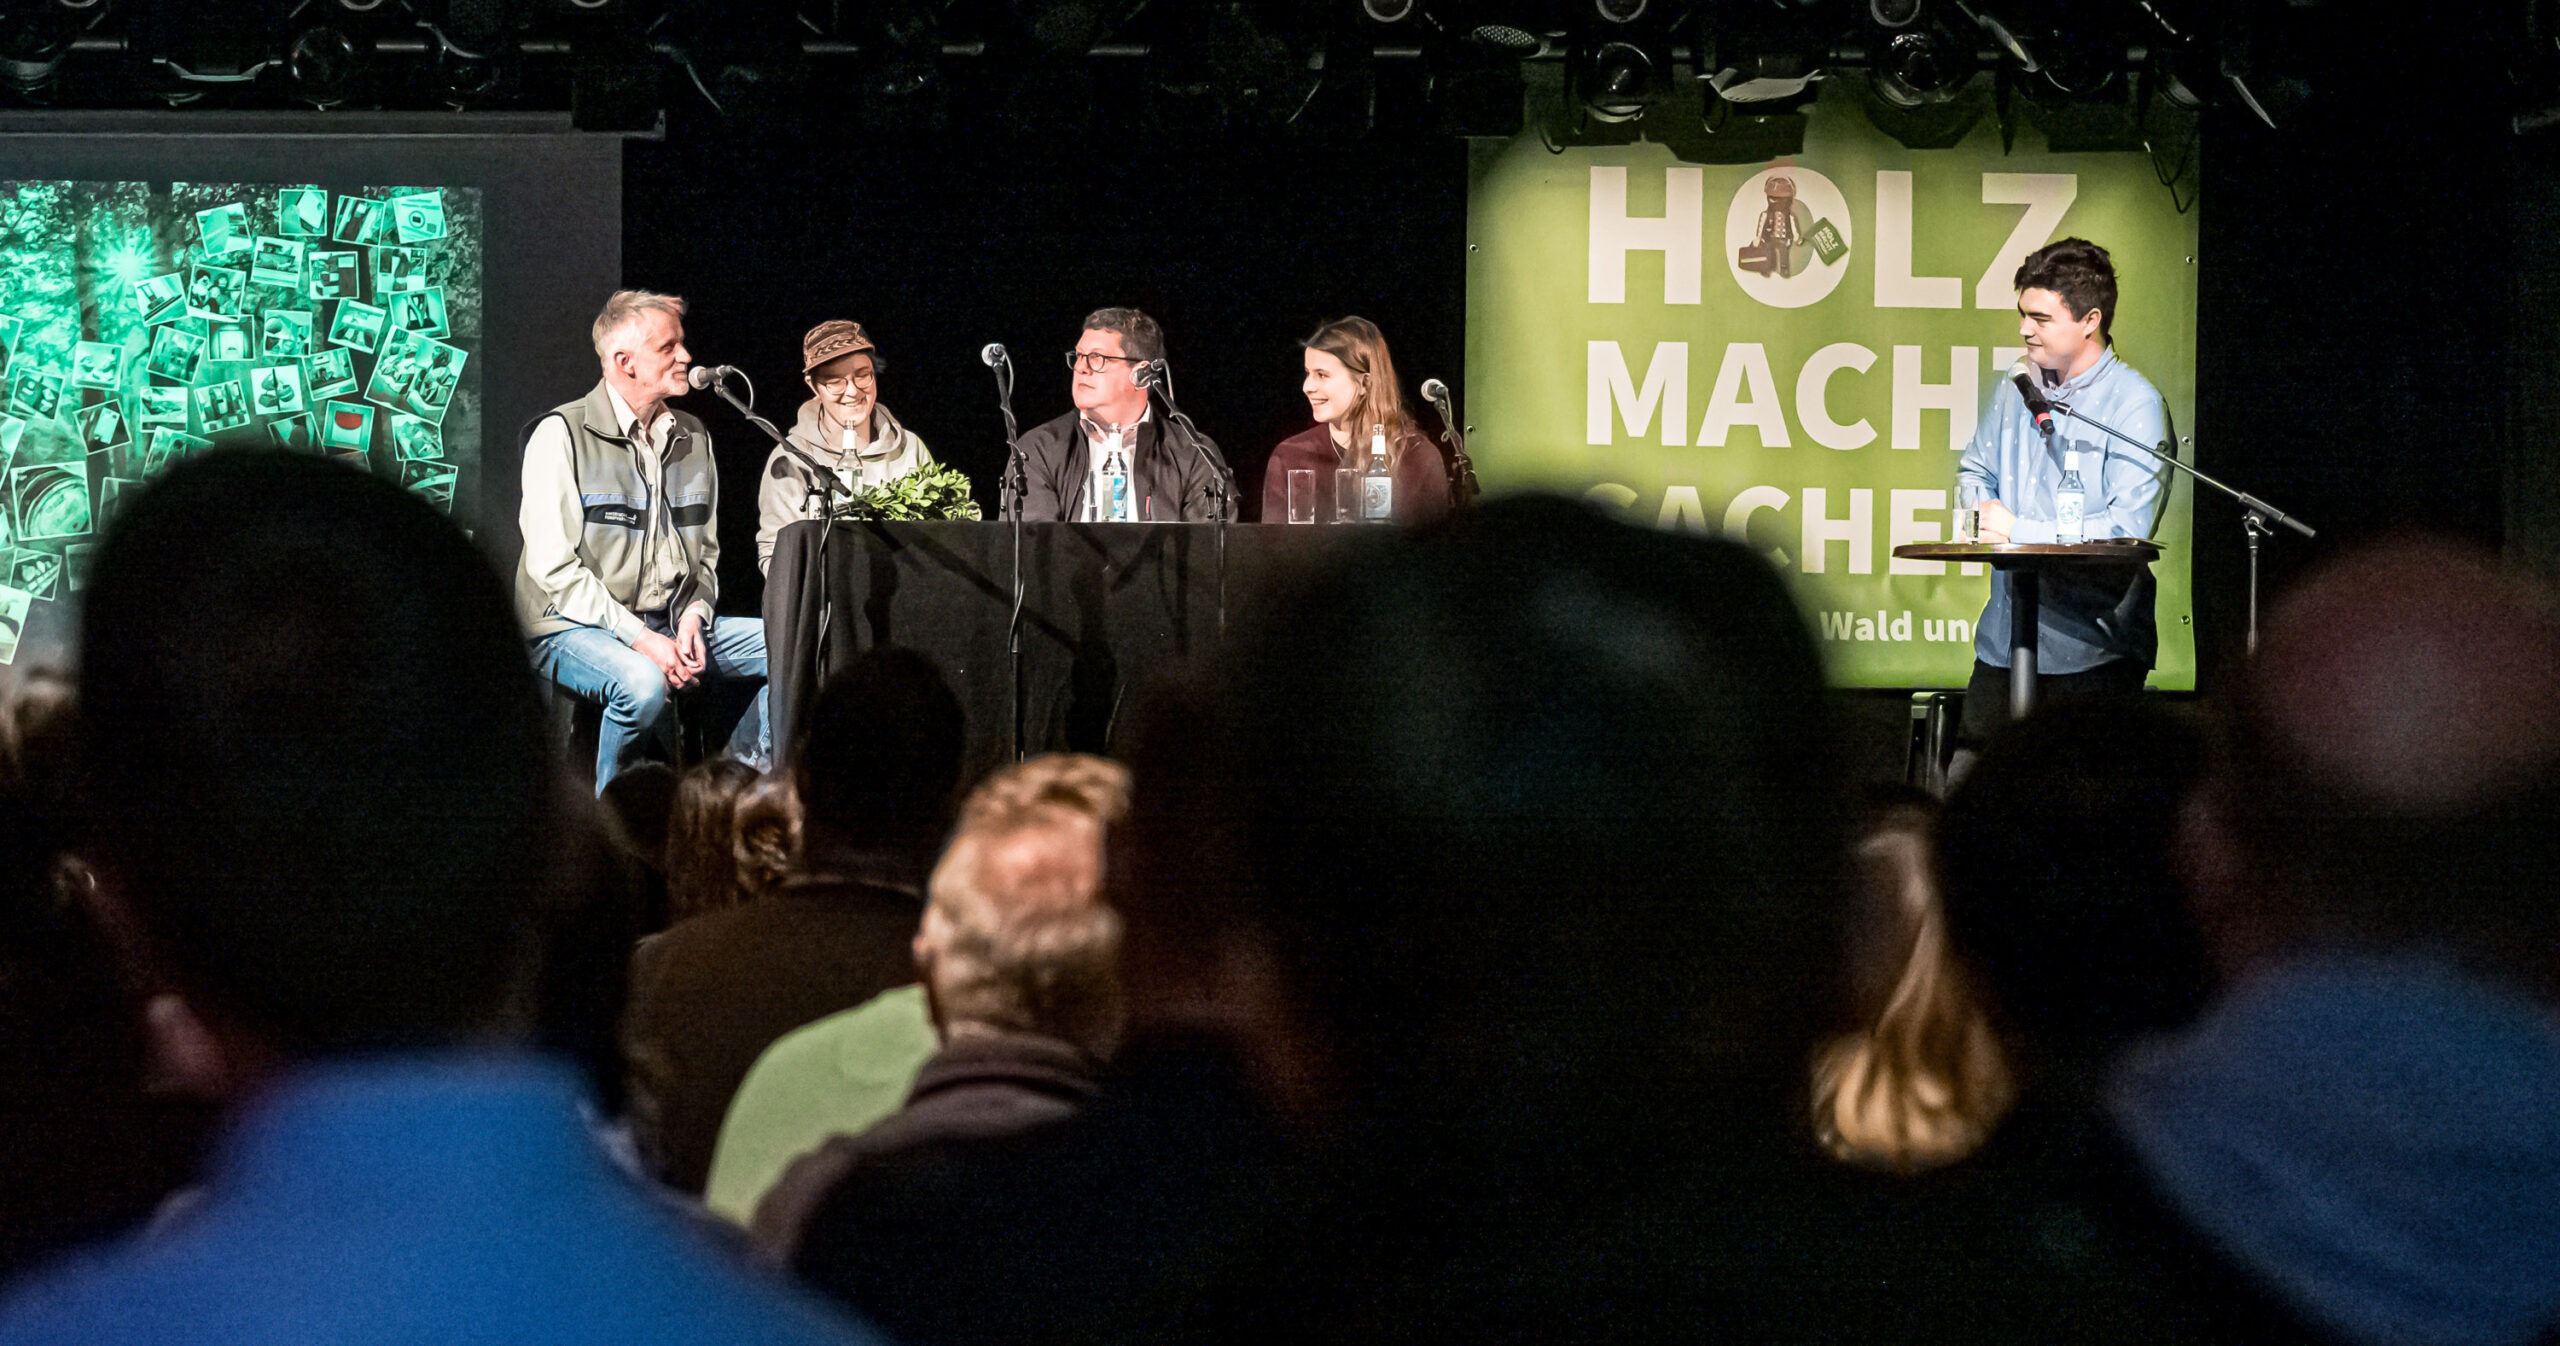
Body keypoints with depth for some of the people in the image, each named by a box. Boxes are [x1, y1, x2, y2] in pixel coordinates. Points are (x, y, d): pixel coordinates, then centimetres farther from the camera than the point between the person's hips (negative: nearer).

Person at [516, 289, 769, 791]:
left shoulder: (692, 438, 13)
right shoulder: (561, 437, -8)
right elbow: (553, 566, -14)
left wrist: (693, 617, -3)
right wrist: (639, 639, -21)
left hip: (672, 624, 7)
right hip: (577, 629, -6)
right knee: (644, 683, -38)